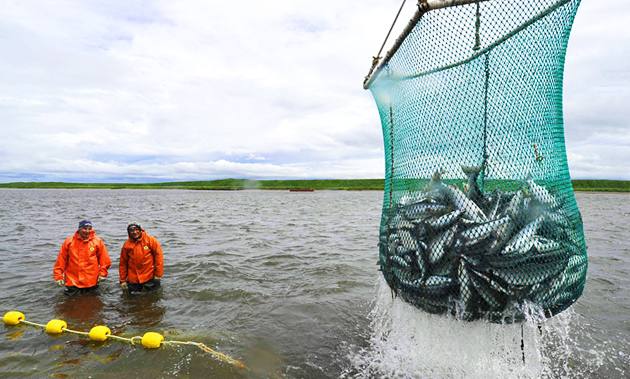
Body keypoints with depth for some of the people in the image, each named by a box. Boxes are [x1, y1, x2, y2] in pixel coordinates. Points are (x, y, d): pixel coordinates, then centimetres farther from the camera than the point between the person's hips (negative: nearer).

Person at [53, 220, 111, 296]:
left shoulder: (98, 242, -4)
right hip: (72, 282, 0)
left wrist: (102, 273, -3)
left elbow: (104, 260, 2)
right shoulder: (69, 241, -4)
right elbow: (61, 260, 1)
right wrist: (58, 276, 0)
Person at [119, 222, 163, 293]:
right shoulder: (126, 245, -1)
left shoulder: (151, 240, -8)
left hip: (150, 278, -2)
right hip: (133, 279, 2)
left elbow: (159, 256, -8)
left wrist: (158, 274, -10)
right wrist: (123, 280, 5)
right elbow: (123, 263, 5)